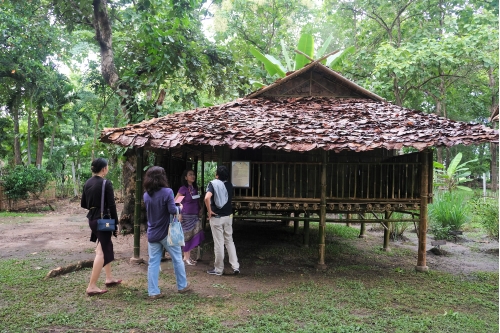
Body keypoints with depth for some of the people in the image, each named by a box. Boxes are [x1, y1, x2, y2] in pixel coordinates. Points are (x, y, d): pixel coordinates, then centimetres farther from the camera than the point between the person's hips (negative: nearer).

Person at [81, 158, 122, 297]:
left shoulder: (87, 183, 6)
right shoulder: (106, 184, -16)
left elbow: (83, 204, 12)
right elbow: (111, 206, -16)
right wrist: (115, 224, -9)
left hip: (92, 219, 8)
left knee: (107, 248, 21)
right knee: (102, 252, -2)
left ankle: (109, 278, 31)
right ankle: (92, 287, -1)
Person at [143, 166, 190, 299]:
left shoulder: (146, 195, 1)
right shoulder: (167, 192, -16)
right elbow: (172, 210, -22)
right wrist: (178, 207, -2)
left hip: (152, 234, 4)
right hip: (167, 233, -4)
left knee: (153, 263, 7)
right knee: (177, 259, 13)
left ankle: (153, 292, 8)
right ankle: (182, 286, 26)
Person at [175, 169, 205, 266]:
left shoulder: (195, 188, 8)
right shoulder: (183, 189, -12)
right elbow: (175, 202, -12)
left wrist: (200, 209, 9)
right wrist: (179, 214, -17)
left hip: (195, 215, 7)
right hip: (186, 216, -7)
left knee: (194, 236, 9)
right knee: (187, 236, 0)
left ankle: (188, 256, 21)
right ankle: (186, 257, 12)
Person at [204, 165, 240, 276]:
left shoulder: (213, 184, -13)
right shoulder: (229, 185, 4)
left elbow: (207, 198, -28)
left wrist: (209, 211, -17)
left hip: (216, 217, -5)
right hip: (228, 216, 5)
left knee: (218, 243, 3)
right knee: (229, 241, 14)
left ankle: (218, 269, 13)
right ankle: (235, 266, 11)